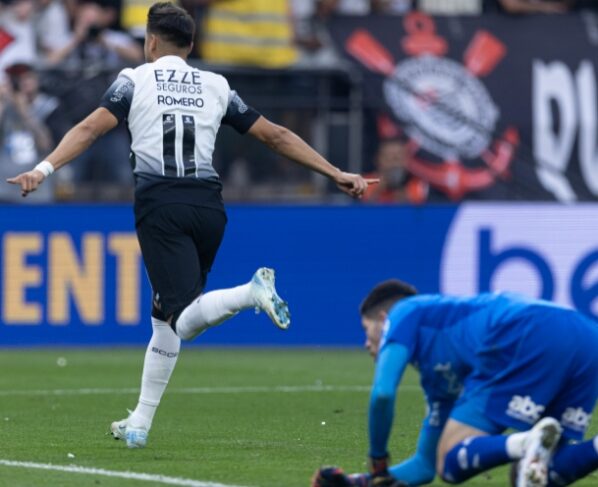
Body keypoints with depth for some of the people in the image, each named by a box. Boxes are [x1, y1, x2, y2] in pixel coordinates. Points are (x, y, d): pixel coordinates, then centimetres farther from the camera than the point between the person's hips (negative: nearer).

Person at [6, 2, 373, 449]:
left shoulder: (134, 81, 9)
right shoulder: (216, 87, 18)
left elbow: (90, 129, -6)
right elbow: (276, 136, 18)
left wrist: (45, 169, -13)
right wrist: (336, 174, 23)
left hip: (160, 203, -4)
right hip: (209, 205, 4)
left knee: (185, 318, -14)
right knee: (166, 318, 17)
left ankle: (249, 292, -40)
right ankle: (140, 424, 19)